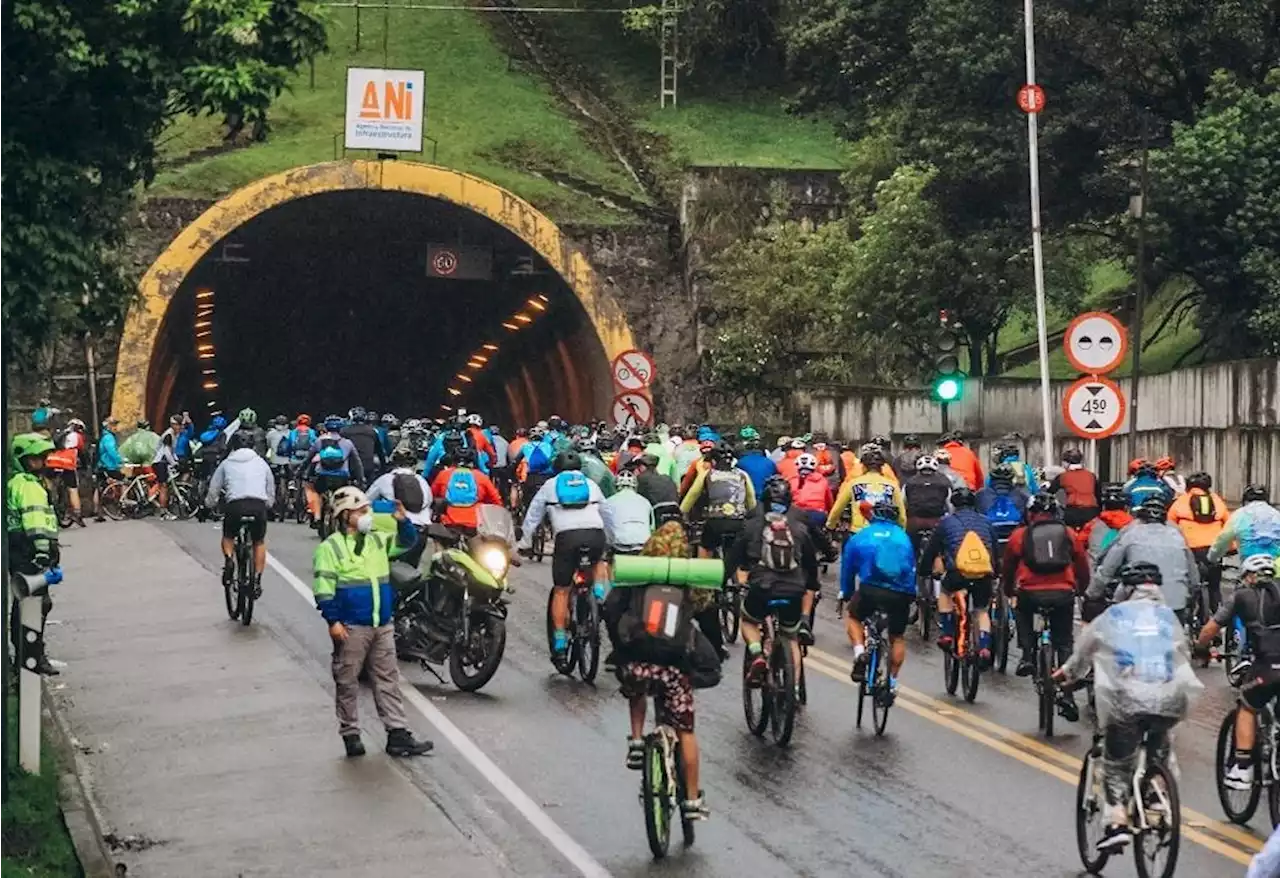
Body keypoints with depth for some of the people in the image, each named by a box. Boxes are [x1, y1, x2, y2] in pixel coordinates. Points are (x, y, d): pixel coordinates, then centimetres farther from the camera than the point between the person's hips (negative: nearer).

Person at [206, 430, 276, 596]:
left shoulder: (227, 463, 17)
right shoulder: (261, 463, 20)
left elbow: (213, 491, 19)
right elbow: (271, 492, 24)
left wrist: (210, 504, 38)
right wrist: (268, 503, 43)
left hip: (235, 505, -1)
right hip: (259, 505, 1)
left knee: (228, 536, 26)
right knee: (259, 541, 22)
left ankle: (229, 559, -3)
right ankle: (257, 580, 13)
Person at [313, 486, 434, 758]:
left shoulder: (377, 541, 12)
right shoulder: (331, 547, -7)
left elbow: (407, 542, 18)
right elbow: (324, 588, -11)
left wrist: (403, 521, -2)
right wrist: (333, 621, -16)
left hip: (382, 626, 6)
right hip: (351, 628, -6)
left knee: (388, 680, 6)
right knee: (347, 682, 3)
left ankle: (398, 735, 7)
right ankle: (350, 735, 12)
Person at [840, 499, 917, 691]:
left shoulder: (859, 538, 16)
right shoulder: (903, 537, 21)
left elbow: (848, 569, 23)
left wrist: (846, 594, 36)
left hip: (870, 591, -2)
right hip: (901, 595, 2)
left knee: (852, 615, 27)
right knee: (897, 637, 23)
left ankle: (860, 654, 5)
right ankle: (892, 682, 24)